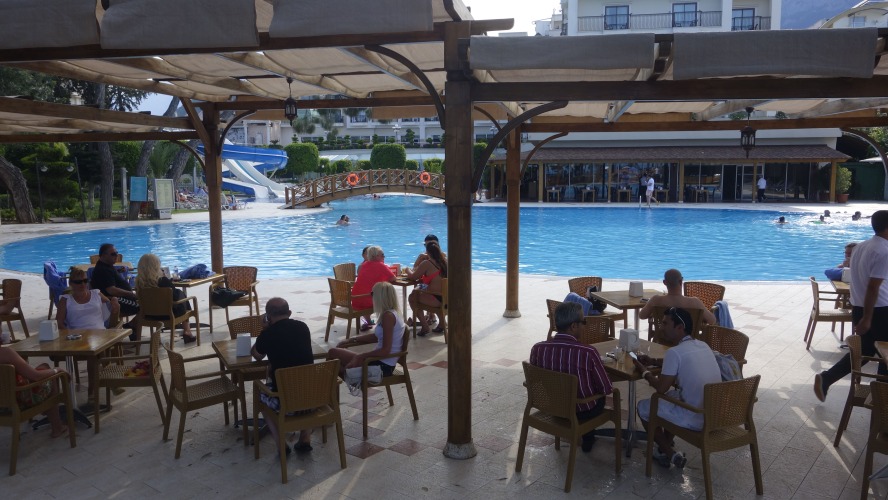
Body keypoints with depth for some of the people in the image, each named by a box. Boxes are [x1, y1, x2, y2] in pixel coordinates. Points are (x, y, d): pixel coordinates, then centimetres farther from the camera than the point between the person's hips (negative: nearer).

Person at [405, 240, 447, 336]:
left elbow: (412, 277, -4)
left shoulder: (427, 263, -12)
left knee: (412, 297, 14)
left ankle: (425, 326, 14)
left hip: (436, 299, -7)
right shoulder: (445, 261, 7)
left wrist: (408, 270, 18)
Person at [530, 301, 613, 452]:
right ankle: (588, 438, 45)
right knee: (600, 396, 32)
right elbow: (606, 389, -16)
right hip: (581, 411, -3)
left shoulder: (537, 349, -19)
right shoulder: (588, 352, -29)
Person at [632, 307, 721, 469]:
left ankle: (671, 454, 13)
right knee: (670, 395, 31)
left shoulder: (675, 352, -19)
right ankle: (666, 447, 33)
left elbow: (661, 388, -14)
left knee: (644, 407, 12)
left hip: (696, 419, -8)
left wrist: (643, 370, 2)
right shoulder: (703, 345, 7)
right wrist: (653, 362, 18)